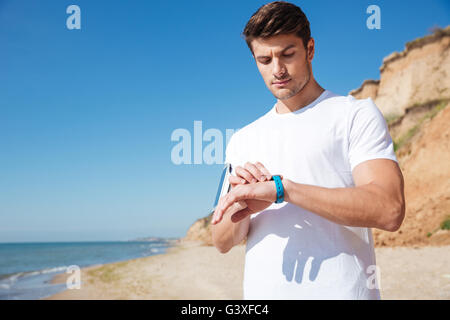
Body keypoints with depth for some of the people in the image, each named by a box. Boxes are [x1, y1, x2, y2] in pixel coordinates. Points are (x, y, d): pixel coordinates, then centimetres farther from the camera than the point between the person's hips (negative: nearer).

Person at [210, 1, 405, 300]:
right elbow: (223, 242, 9)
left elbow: (389, 210, -17)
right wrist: (241, 203, -12)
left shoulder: (357, 115, -2)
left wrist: (281, 188, -20)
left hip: (341, 289, -3)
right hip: (260, 291, 4)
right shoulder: (242, 140, 12)